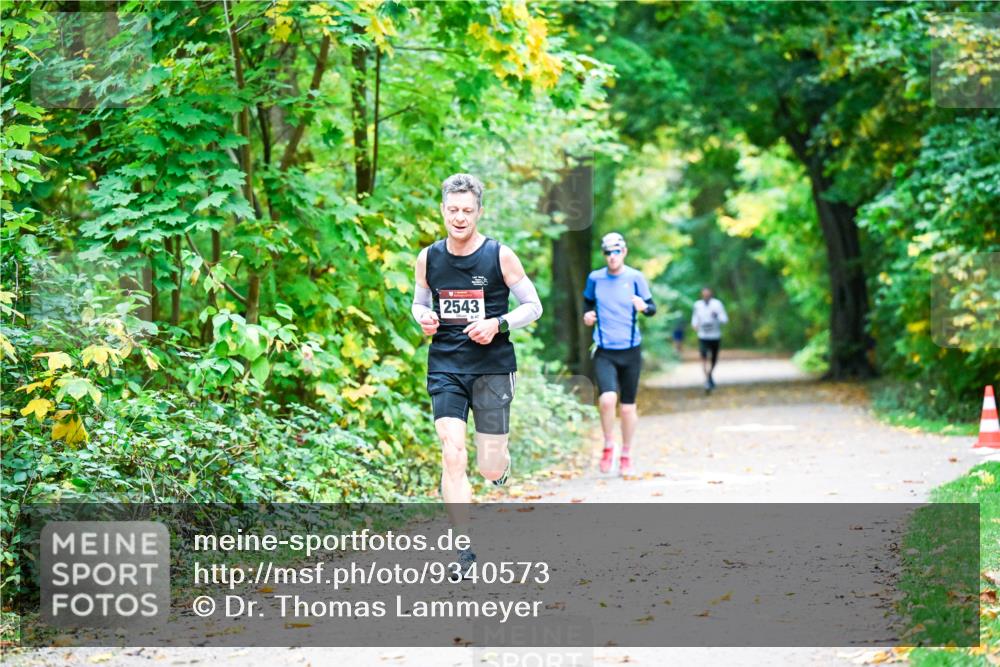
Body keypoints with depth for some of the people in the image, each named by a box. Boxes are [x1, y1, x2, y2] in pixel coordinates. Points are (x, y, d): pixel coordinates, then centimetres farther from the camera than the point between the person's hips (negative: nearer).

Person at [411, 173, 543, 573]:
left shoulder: (499, 255, -5)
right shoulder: (428, 258, 3)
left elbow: (533, 306, 1)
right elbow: (419, 303, 18)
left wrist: (497, 324, -16)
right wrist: (423, 317, -5)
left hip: (492, 366, -1)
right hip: (445, 368, 2)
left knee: (490, 469, -1)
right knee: (452, 457, -13)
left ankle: (501, 460, 39)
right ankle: (464, 550, -8)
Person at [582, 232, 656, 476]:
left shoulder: (635, 278, -1)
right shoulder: (595, 278, 3)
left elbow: (652, 307, 2)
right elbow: (587, 302, 19)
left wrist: (644, 307, -21)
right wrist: (587, 315, -2)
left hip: (630, 351, 0)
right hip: (604, 352, 0)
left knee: (628, 406, 7)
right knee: (607, 399, -21)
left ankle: (626, 455, 25)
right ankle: (608, 446, 2)